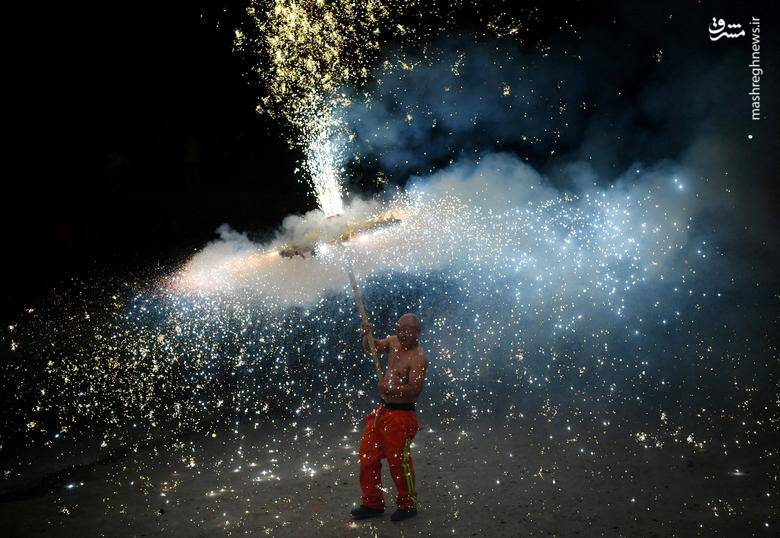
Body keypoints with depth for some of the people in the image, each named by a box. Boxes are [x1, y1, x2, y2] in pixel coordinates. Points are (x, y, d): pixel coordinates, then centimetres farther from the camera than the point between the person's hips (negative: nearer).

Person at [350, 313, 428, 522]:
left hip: (400, 415, -9)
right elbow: (371, 348, 19)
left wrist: (390, 388, -33)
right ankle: (373, 503, 25)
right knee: (367, 456, 11)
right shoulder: (394, 342, 6)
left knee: (398, 462, -1)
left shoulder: (418, 358, -18)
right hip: (381, 410, 9)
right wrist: (367, 335, 0)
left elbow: (414, 389, -27)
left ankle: (408, 505, 20)